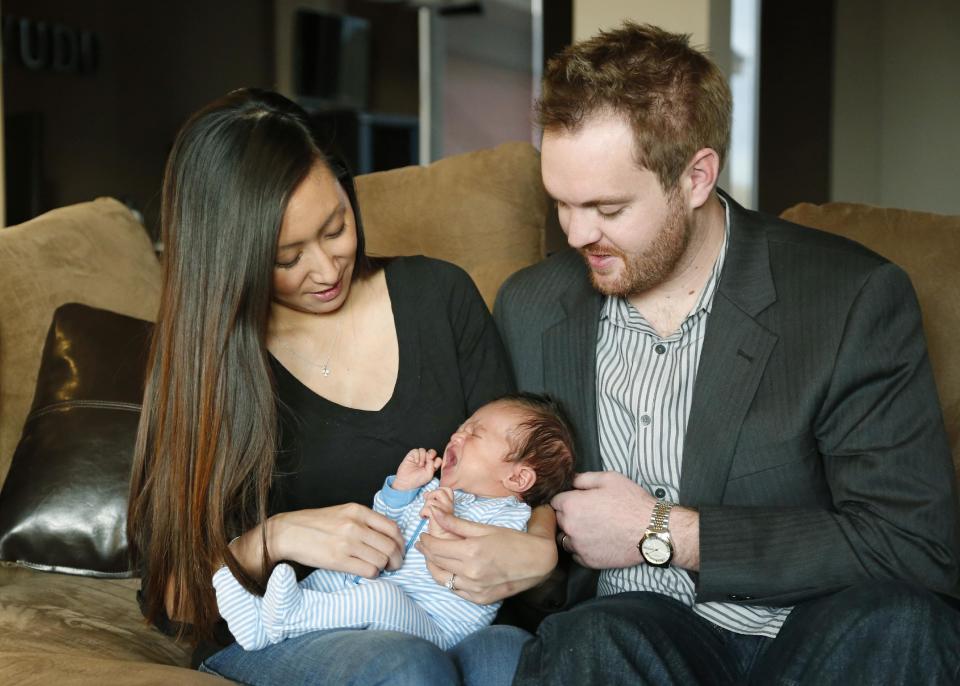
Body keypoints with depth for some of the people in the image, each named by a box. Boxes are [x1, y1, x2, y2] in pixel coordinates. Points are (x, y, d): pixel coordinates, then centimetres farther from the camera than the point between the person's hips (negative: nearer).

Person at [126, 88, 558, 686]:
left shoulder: (438, 296, 3)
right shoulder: (204, 359, -3)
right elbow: (172, 596, -2)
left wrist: (538, 552, -16)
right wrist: (276, 538, -21)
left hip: (446, 614, 2)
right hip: (272, 637, -1)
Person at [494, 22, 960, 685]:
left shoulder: (856, 299, -8)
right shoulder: (529, 307, 7)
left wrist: (662, 532, -13)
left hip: (817, 633, 0)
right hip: (630, 631, 1)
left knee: (897, 621, -34)